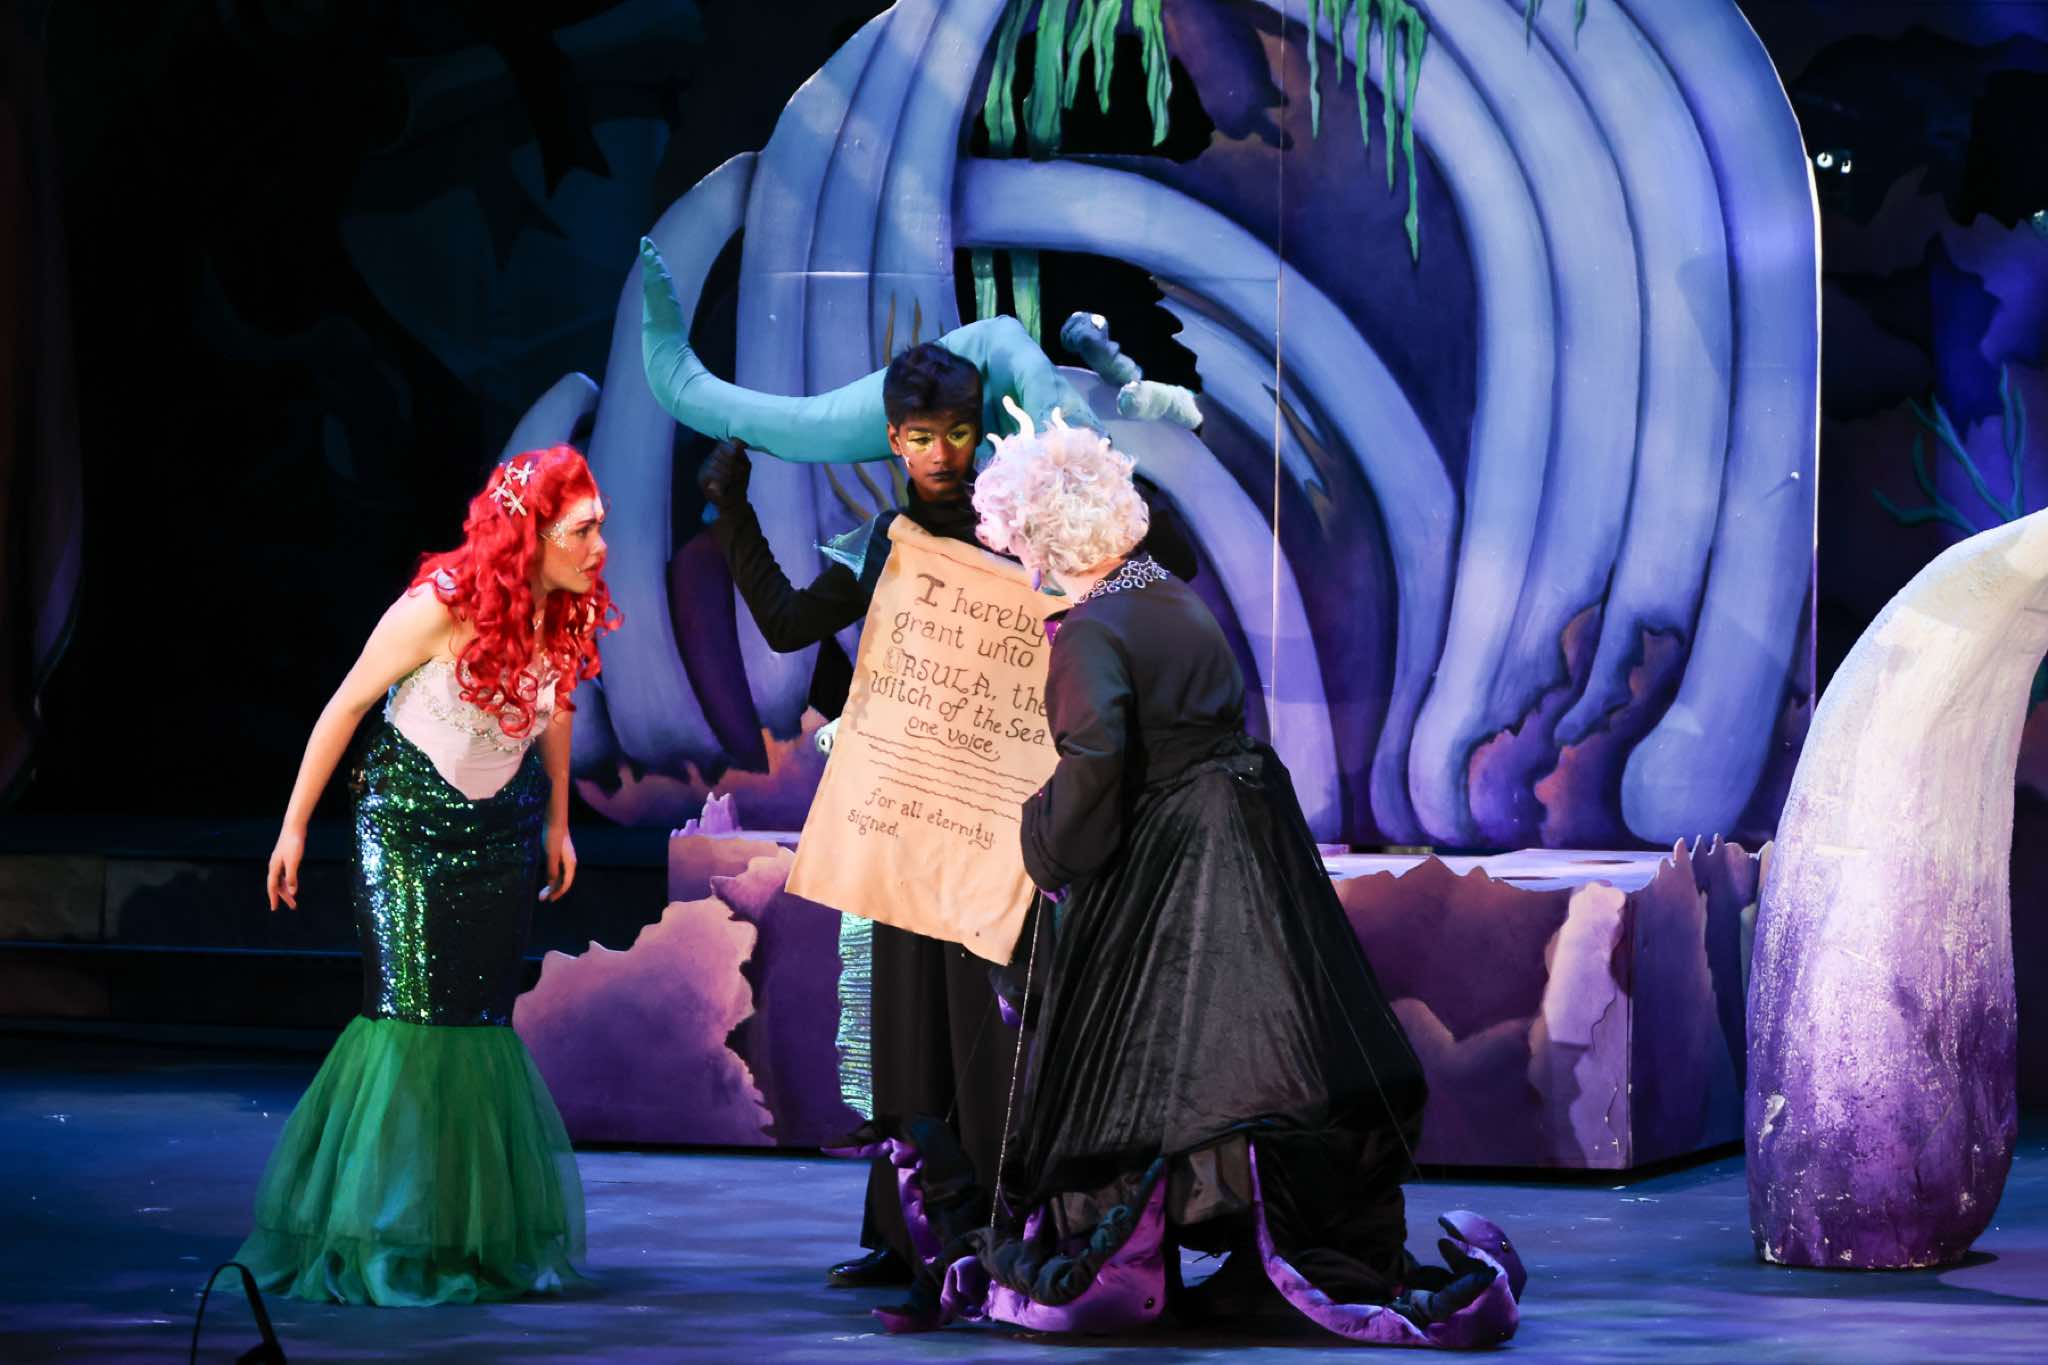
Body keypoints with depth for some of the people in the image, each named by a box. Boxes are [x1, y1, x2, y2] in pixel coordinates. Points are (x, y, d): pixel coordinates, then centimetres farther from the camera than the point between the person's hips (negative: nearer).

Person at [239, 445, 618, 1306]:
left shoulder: (571, 613, -9)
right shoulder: (442, 606, -23)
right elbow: (346, 705, -13)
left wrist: (557, 824, 19)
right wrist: (295, 825, -8)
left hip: (502, 836, 4)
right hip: (406, 824, -4)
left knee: (480, 1023, 4)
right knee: (411, 1015, -10)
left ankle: (480, 1237, 11)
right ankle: (382, 1244, -2)